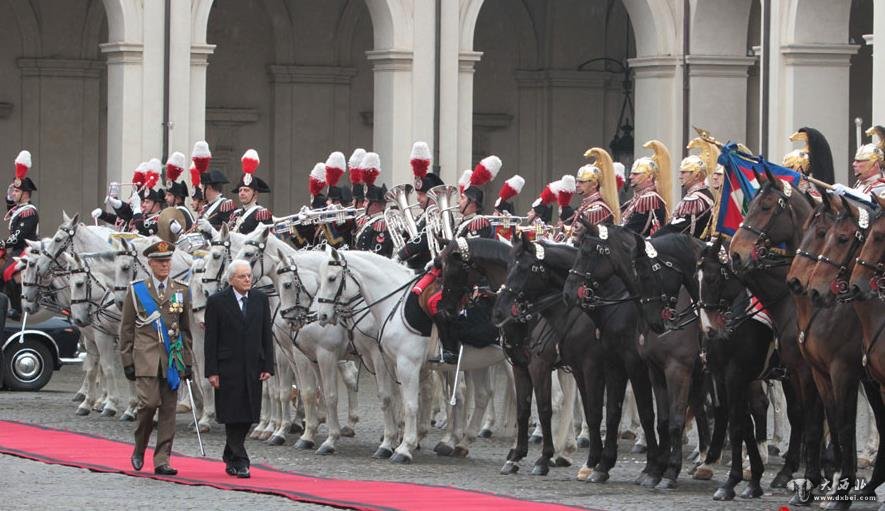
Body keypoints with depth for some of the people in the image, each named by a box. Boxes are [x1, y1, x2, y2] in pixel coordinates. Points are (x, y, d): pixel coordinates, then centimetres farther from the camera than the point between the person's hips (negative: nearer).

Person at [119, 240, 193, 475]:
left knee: (168, 408, 0)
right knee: (149, 403, -14)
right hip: (146, 358, -3)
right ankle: (139, 450, 9)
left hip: (172, 359, 3)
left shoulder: (181, 291, 12)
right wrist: (127, 362, 0)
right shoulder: (137, 290, 4)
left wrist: (187, 362, 11)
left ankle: (162, 460, 3)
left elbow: (186, 330, 16)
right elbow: (126, 330, 5)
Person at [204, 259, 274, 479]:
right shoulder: (217, 302, -3)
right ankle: (240, 461, -1)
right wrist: (212, 371, -9)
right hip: (228, 368, -4)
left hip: (253, 368, 4)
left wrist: (268, 366, 3)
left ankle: (230, 457, 23)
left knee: (248, 415, 7)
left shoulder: (260, 299, 8)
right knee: (233, 416, -4)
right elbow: (211, 339, -4)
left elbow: (266, 335, 10)